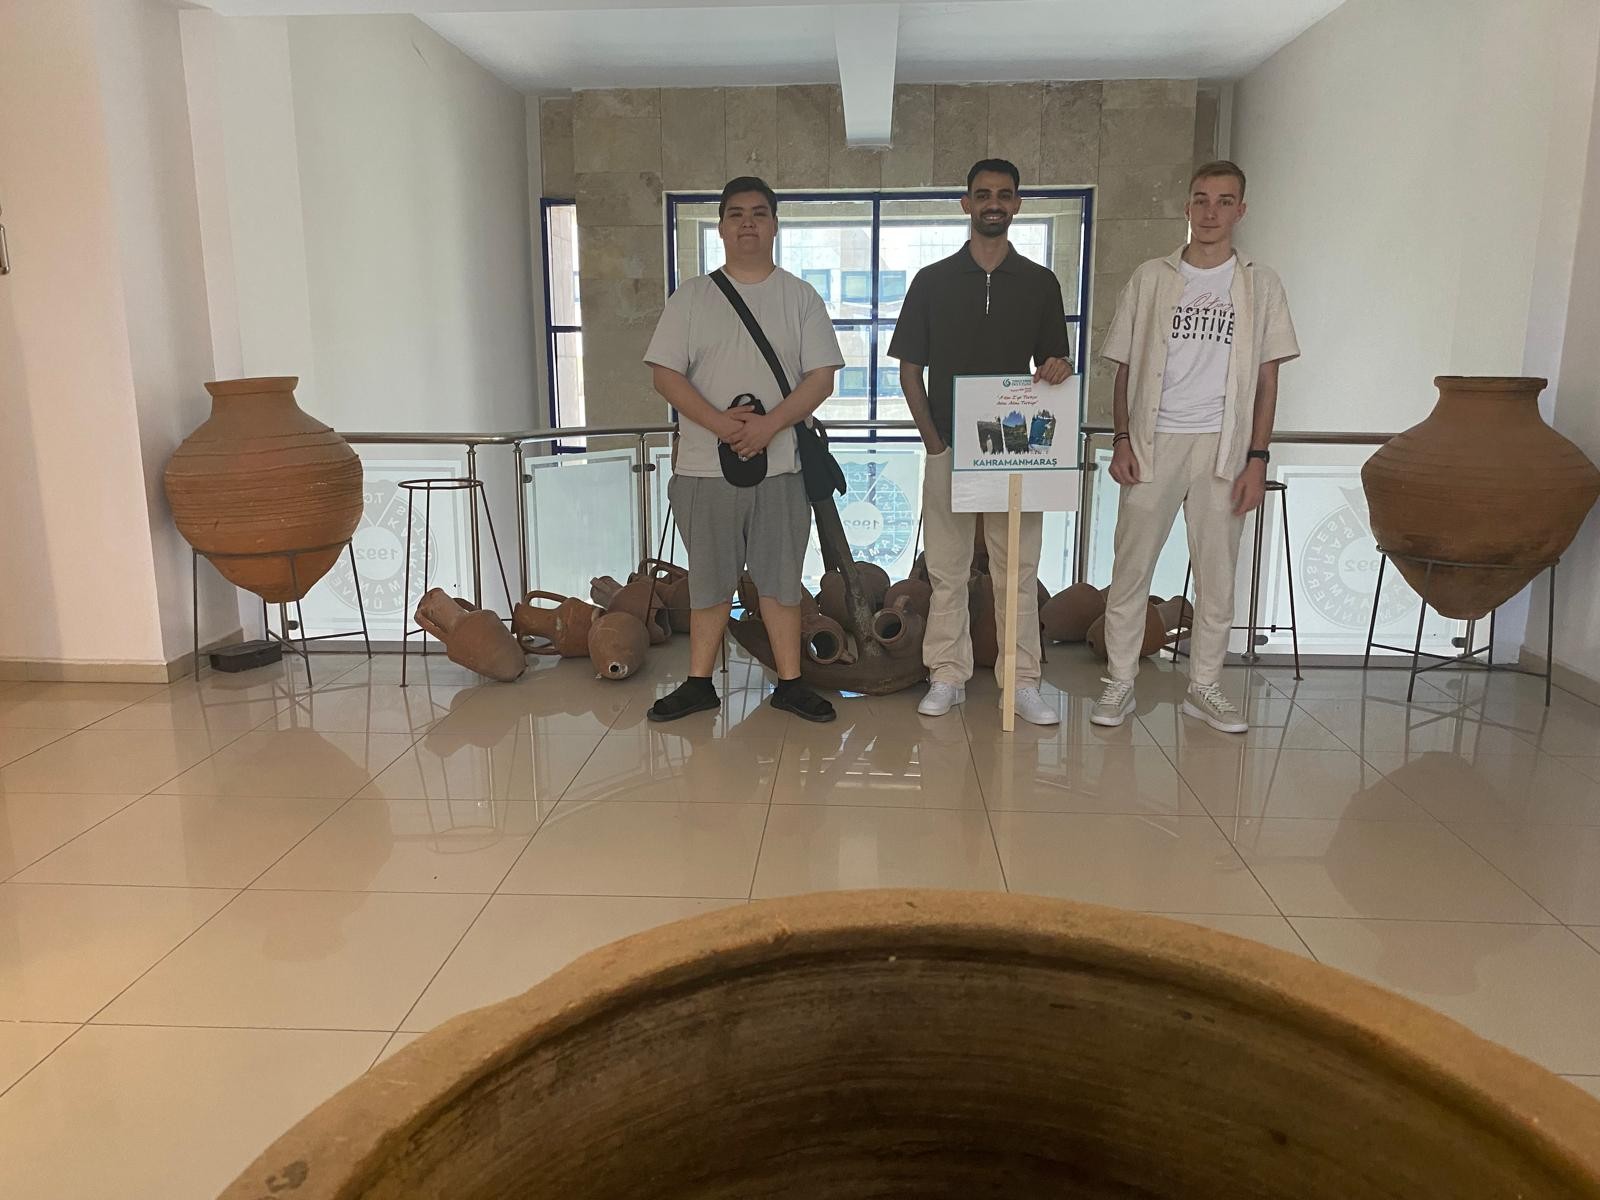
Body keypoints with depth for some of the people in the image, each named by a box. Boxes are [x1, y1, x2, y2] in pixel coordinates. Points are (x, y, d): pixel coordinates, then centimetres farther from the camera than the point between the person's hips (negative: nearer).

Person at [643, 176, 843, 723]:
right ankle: (699, 683, 19)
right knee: (709, 579, 8)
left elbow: (821, 377, 0)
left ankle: (789, 682, 16)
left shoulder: (801, 297, 7)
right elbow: (666, 374, 0)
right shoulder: (691, 298, 7)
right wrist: (719, 422, -16)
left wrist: (769, 424, -16)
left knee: (781, 577, 6)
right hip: (705, 466, 0)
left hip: (781, 463, 0)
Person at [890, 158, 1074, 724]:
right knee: (947, 570, 4)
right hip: (948, 447, 0)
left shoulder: (1040, 282, 8)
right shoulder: (933, 280, 5)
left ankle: (1022, 682, 12)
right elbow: (909, 367, 5)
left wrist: (1057, 369, -13)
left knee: (1019, 571, 4)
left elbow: (1053, 363, 13)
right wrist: (933, 439, -5)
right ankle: (947, 677, 15)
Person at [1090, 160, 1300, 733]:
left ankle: (1204, 686, 16)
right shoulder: (1150, 278, 7)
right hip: (1153, 441, 0)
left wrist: (1257, 457, -3)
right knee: (1131, 567, 0)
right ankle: (1120, 682, 10)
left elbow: (1267, 378, 6)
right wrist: (1122, 440, -3)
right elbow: (1126, 368, 8)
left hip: (1223, 446, 1)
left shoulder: (1261, 285, 7)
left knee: (1217, 572, 5)